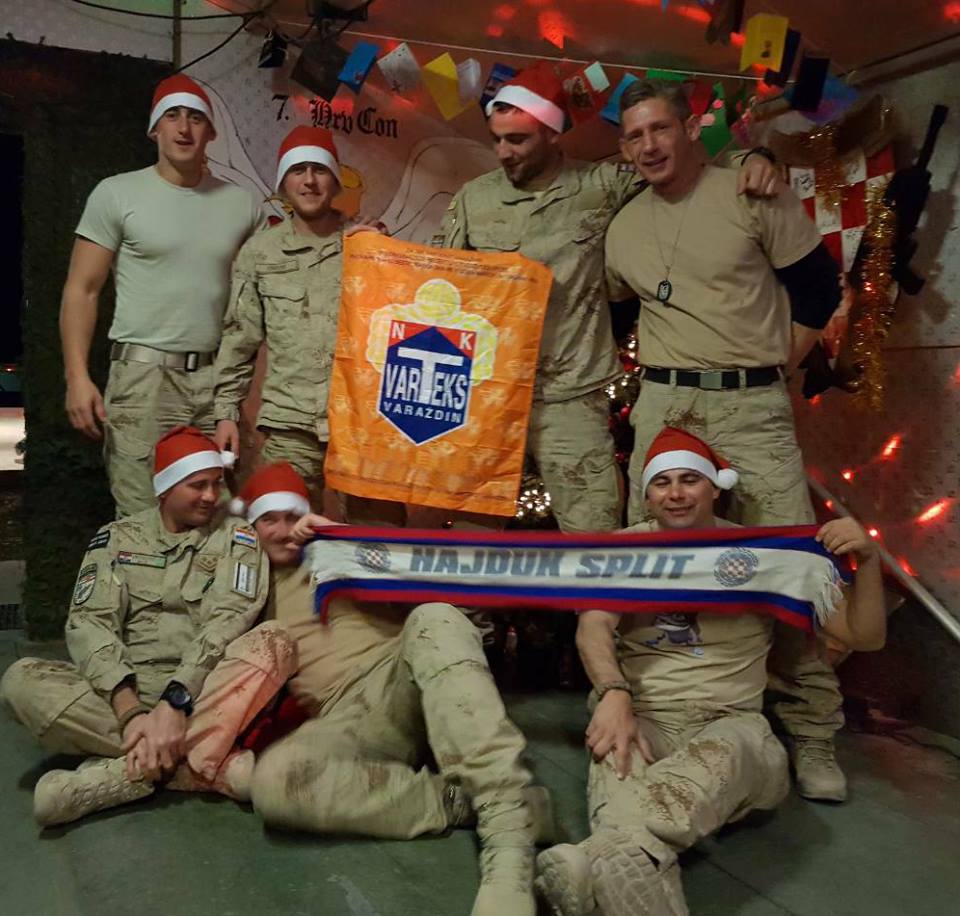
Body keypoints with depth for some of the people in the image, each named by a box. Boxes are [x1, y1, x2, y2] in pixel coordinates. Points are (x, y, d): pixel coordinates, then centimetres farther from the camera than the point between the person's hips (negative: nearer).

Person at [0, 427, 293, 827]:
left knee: (273, 643, -29)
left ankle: (125, 771, -31)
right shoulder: (116, 538, 9)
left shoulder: (236, 538, 4)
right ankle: (215, 764, -31)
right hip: (122, 690, 2)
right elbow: (88, 625, -4)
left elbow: (226, 624, -10)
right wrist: (130, 710, -21)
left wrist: (176, 701, -26)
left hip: (203, 695, -1)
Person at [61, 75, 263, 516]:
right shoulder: (117, 194, 3)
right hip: (144, 374, -3)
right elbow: (81, 291, 0)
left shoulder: (241, 203, 11)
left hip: (218, 378, 3)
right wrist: (78, 376, -10)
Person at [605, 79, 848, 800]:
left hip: (753, 404, -3)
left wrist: (774, 370, 1)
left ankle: (811, 731, 4)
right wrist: (664, 365, 11)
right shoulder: (623, 227, 11)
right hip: (662, 404, 4)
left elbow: (818, 289, 2)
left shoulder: (753, 195, -1)